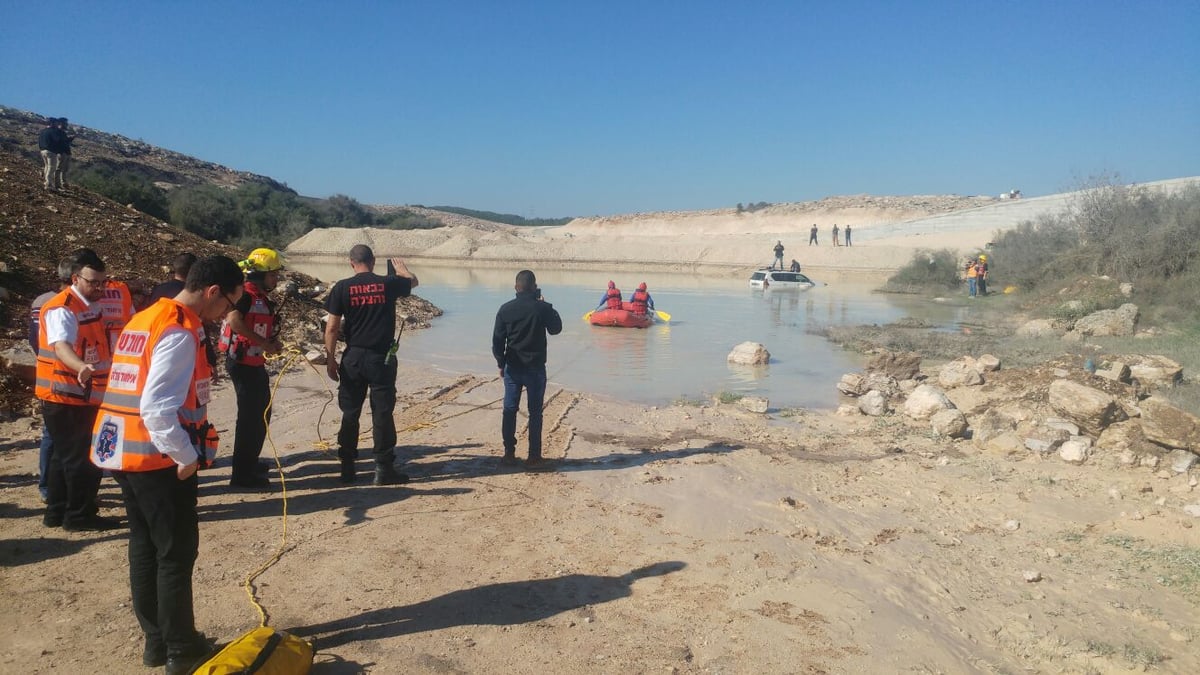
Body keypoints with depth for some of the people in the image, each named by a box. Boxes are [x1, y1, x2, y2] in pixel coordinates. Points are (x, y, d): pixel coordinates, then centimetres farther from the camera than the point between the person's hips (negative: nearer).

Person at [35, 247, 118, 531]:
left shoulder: (94, 305, 10)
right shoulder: (62, 309, -19)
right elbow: (61, 345, -38)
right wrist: (81, 367, -55)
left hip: (82, 397, 9)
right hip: (65, 398, -9)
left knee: (65, 455, 17)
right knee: (82, 458, -3)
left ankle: (57, 512, 28)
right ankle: (79, 516, 8)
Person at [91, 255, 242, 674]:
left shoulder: (145, 319, 12)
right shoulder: (179, 333, -19)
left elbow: (140, 393, 15)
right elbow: (157, 409, -26)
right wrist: (188, 457, -16)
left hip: (126, 452, 10)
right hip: (159, 458, -9)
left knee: (145, 547, 16)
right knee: (176, 553, 2)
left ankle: (156, 640, 28)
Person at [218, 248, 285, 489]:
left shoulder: (262, 298, 14)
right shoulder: (246, 294, -16)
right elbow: (234, 320, -33)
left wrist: (273, 342, 4)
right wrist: (264, 343, -28)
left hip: (255, 363, 10)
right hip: (243, 363, -10)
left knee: (262, 413, 19)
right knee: (250, 415, -6)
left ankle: (250, 462, 33)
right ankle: (241, 473, 2)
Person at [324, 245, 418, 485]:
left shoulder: (342, 288, -3)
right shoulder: (388, 284, -2)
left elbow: (332, 327, -4)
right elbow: (413, 281, 20)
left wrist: (330, 360, 4)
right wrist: (401, 268, 42)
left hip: (353, 358, 1)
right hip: (382, 358, -1)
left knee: (350, 414, 11)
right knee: (382, 413, 3)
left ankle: (347, 467, 18)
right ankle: (384, 468, 6)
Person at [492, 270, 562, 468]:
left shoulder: (506, 309, -4)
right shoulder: (542, 308, -11)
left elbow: (497, 340, -1)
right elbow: (556, 329, 7)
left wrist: (501, 363, 11)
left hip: (513, 367, 2)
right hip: (535, 368, -2)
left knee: (509, 410, 12)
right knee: (535, 412, 5)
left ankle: (509, 453, 18)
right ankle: (533, 456, 7)